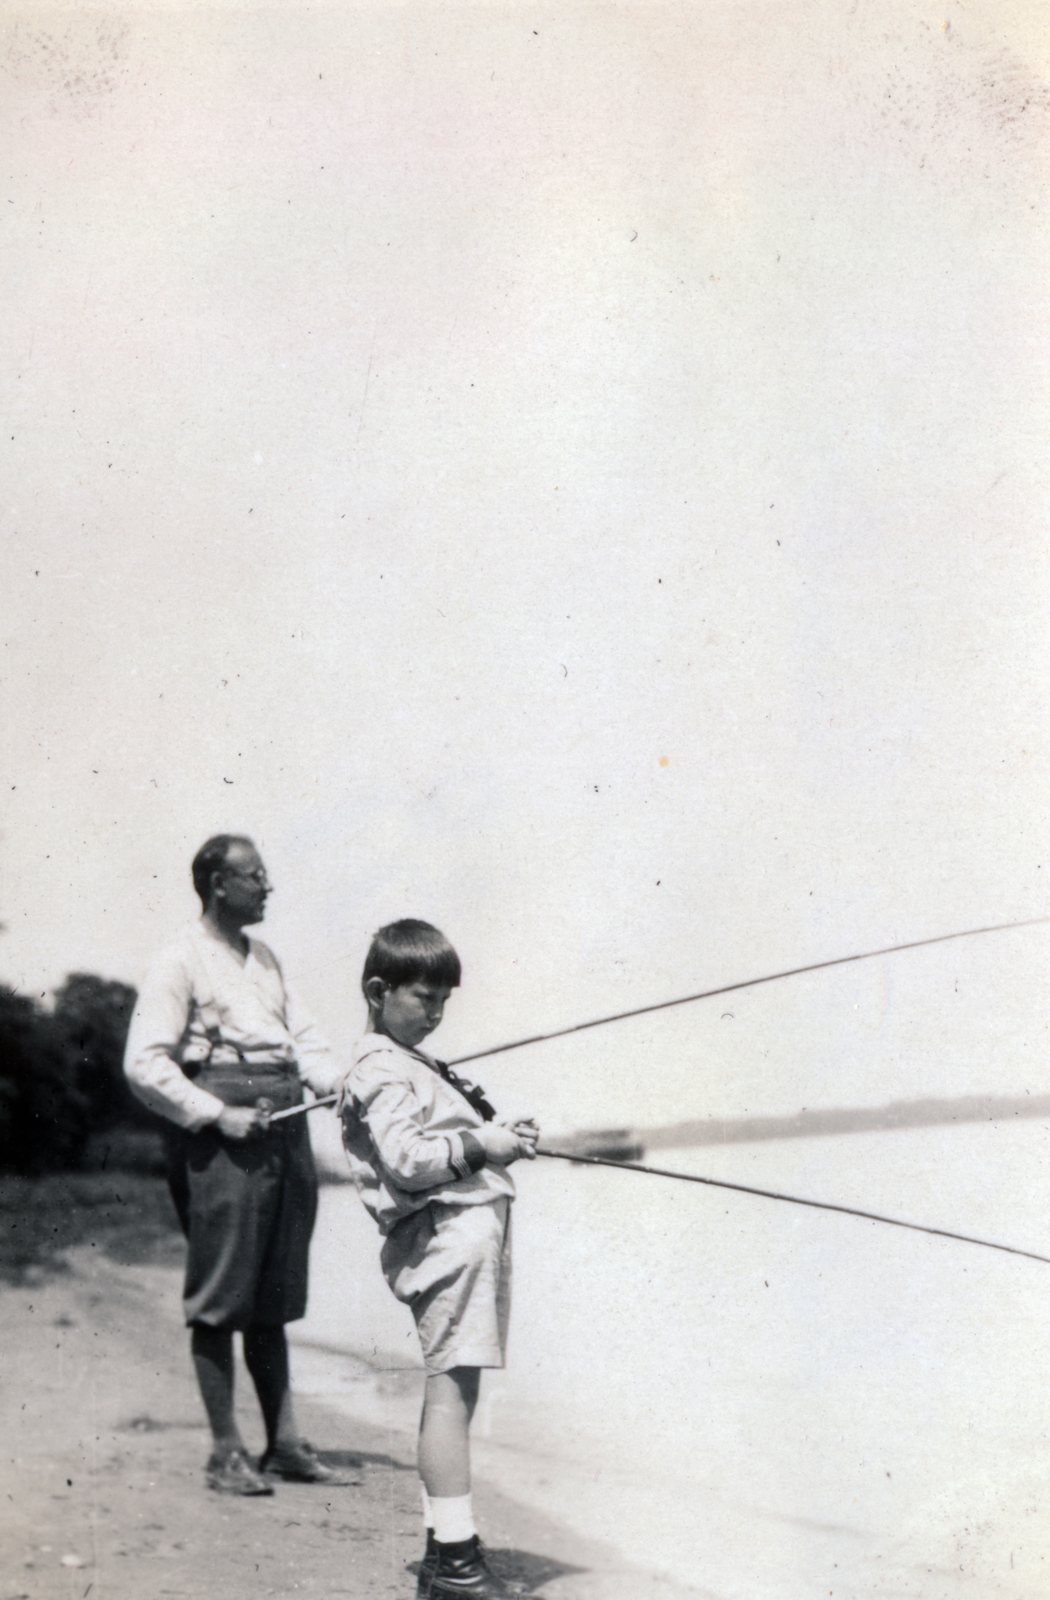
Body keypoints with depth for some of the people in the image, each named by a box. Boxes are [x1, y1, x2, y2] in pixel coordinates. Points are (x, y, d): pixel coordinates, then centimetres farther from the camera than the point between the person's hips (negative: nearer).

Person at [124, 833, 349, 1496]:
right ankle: (227, 1453, 6)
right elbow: (145, 1064, -9)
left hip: (285, 1127, 7)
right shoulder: (182, 961, -4)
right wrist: (216, 1115, -15)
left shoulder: (265, 958, 19)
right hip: (223, 1138, -7)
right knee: (221, 1298, -2)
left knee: (274, 1298, 11)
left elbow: (303, 1037, 17)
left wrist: (340, 1081, -3)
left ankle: (285, 1444, 17)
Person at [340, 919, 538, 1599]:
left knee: (451, 1389, 11)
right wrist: (479, 1145, -20)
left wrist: (499, 1135, 14)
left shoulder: (413, 1065, 25)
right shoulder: (382, 1073, -7)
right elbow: (406, 1161, -19)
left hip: (471, 1230, 10)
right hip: (448, 1233, -10)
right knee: (451, 1388, -12)